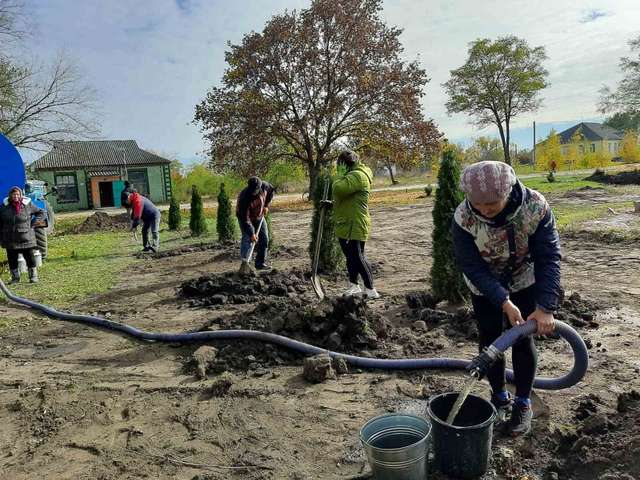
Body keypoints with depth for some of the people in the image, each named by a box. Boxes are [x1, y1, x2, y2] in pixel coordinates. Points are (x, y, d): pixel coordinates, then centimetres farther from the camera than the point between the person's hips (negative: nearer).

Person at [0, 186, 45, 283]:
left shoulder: (28, 204, -1)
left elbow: (41, 213, 8)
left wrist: (33, 223, -3)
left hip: (26, 238, -2)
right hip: (10, 239, 2)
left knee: (30, 257, 2)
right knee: (12, 259, 8)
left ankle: (33, 276, 12)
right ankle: (15, 277, 21)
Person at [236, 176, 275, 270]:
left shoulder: (264, 186, -23)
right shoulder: (244, 197, -37)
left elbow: (272, 190, 3)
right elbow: (245, 219, -35)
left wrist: (266, 205, -6)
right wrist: (251, 234, -36)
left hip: (259, 216, 6)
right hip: (245, 218, -5)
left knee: (264, 239, 4)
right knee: (247, 239, -21)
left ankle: (261, 263, 13)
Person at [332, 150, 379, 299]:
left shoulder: (357, 175, -17)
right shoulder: (352, 175, 18)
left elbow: (339, 189, -31)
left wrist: (339, 179, -10)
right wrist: (331, 203, 10)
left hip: (354, 225, -11)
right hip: (345, 225, 11)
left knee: (358, 257, -6)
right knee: (351, 257, 17)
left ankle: (370, 290, 2)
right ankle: (354, 286, 28)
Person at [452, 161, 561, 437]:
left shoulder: (536, 207, -30)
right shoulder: (463, 218, -30)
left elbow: (549, 258, -24)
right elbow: (472, 267, -26)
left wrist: (546, 307, -30)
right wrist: (504, 303, -33)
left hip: (525, 281, 0)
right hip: (484, 286, 0)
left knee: (522, 340, 1)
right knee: (490, 340, 5)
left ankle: (523, 403, 20)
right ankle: (499, 396, 27)